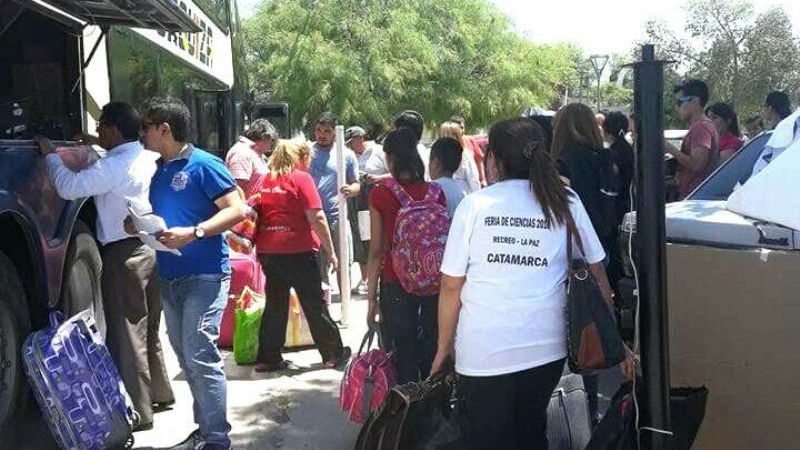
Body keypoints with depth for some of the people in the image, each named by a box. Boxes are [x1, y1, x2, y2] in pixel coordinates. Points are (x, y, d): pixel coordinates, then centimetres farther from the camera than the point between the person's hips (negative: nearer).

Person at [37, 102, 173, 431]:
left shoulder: (113, 166, -18)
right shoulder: (146, 158, 8)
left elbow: (69, 187, -21)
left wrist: (50, 155, -6)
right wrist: (99, 147, 25)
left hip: (124, 254, -9)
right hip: (148, 248, 9)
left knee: (125, 333, -3)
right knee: (147, 328, 20)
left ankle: (137, 412, 0)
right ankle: (159, 393, 32)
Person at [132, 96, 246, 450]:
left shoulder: (203, 165, -9)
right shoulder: (157, 169, 13)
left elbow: (236, 210, -14)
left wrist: (193, 233, -24)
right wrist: (136, 225, 1)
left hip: (204, 275, -8)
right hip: (169, 277, 8)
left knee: (200, 357, -11)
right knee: (186, 358, 13)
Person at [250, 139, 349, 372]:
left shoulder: (264, 180, 11)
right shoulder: (301, 178, -6)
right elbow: (317, 217, -12)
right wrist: (330, 251, -7)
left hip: (267, 250, 5)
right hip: (297, 249, -5)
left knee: (275, 304, 12)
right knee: (314, 303, 5)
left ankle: (268, 358, 12)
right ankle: (333, 354, 15)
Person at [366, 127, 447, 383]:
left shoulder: (380, 195, -8)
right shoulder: (435, 192, -1)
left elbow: (377, 250, -7)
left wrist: (371, 297, -1)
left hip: (396, 283, -2)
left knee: (405, 356, 6)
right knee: (433, 354, 12)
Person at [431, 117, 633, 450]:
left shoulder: (474, 205, -5)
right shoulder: (565, 203, 1)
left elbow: (451, 286, -4)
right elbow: (596, 275, 4)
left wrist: (444, 346, 7)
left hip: (482, 355, -2)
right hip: (545, 349, 3)